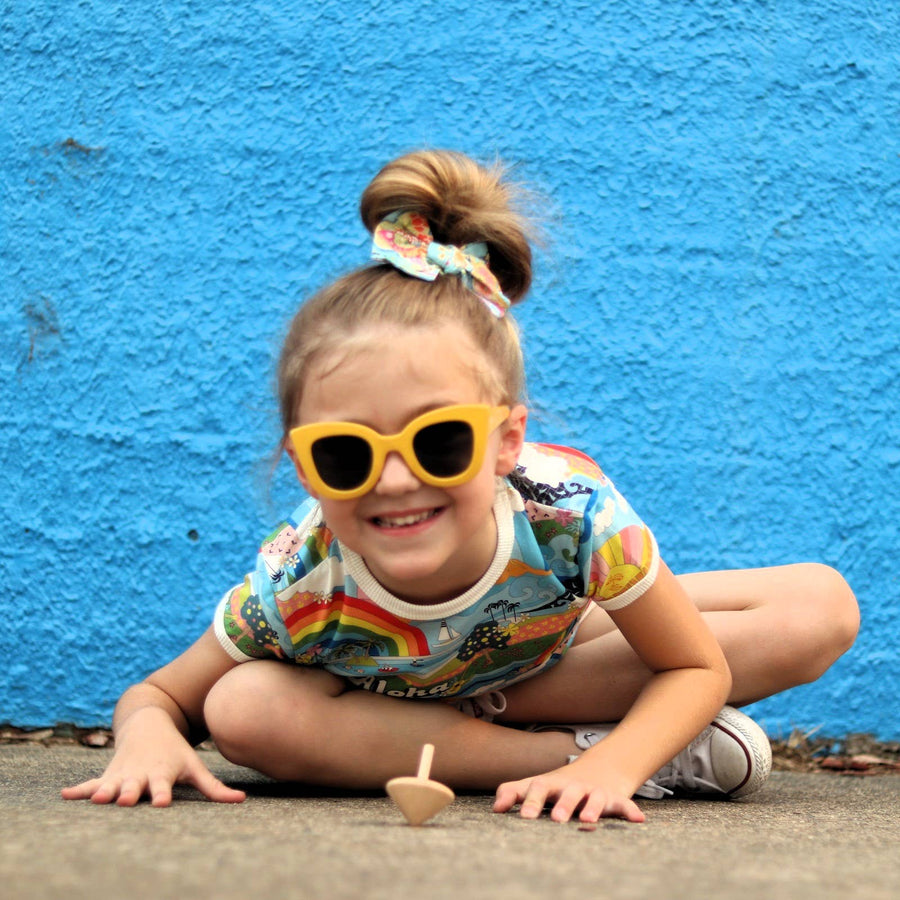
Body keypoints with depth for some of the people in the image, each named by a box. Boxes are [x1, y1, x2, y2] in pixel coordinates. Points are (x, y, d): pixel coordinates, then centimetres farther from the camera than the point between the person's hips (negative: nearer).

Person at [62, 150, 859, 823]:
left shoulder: (570, 510, -38)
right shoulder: (299, 584, -35)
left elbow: (699, 668, -25)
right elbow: (157, 694, -18)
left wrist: (612, 767, -46)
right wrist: (149, 737, -45)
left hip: (553, 636, 1)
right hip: (375, 667, 0)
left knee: (823, 611, -20)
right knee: (244, 709, -36)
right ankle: (560, 750, -25)